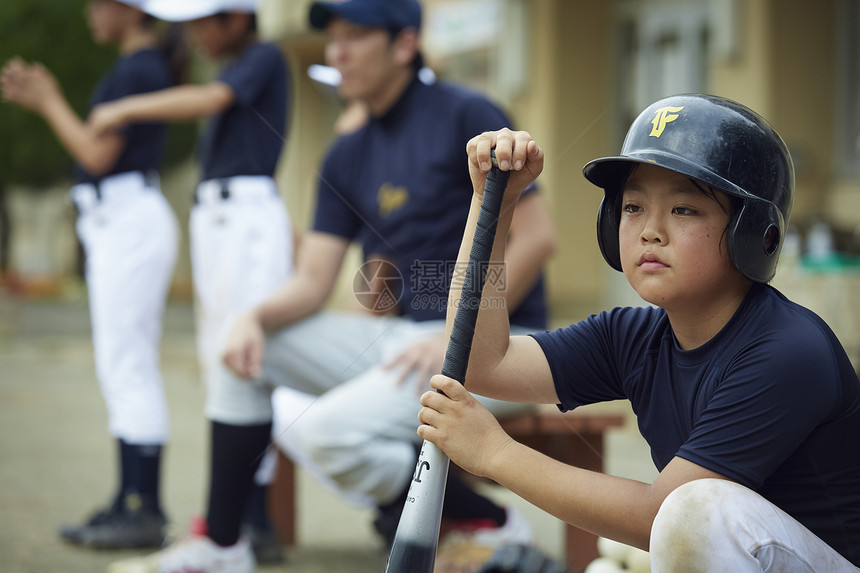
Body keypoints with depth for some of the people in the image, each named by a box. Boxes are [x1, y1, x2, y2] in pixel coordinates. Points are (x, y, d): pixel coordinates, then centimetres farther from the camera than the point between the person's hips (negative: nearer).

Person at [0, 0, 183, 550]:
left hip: (130, 220, -11)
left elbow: (98, 154, -17)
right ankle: (134, 502, 15)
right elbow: (100, 143, 19)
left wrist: (49, 102, -4)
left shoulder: (136, 70, -13)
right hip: (118, 221, 11)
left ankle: (143, 511, -8)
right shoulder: (145, 67, 17)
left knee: (128, 367, -9)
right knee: (126, 369, 11)